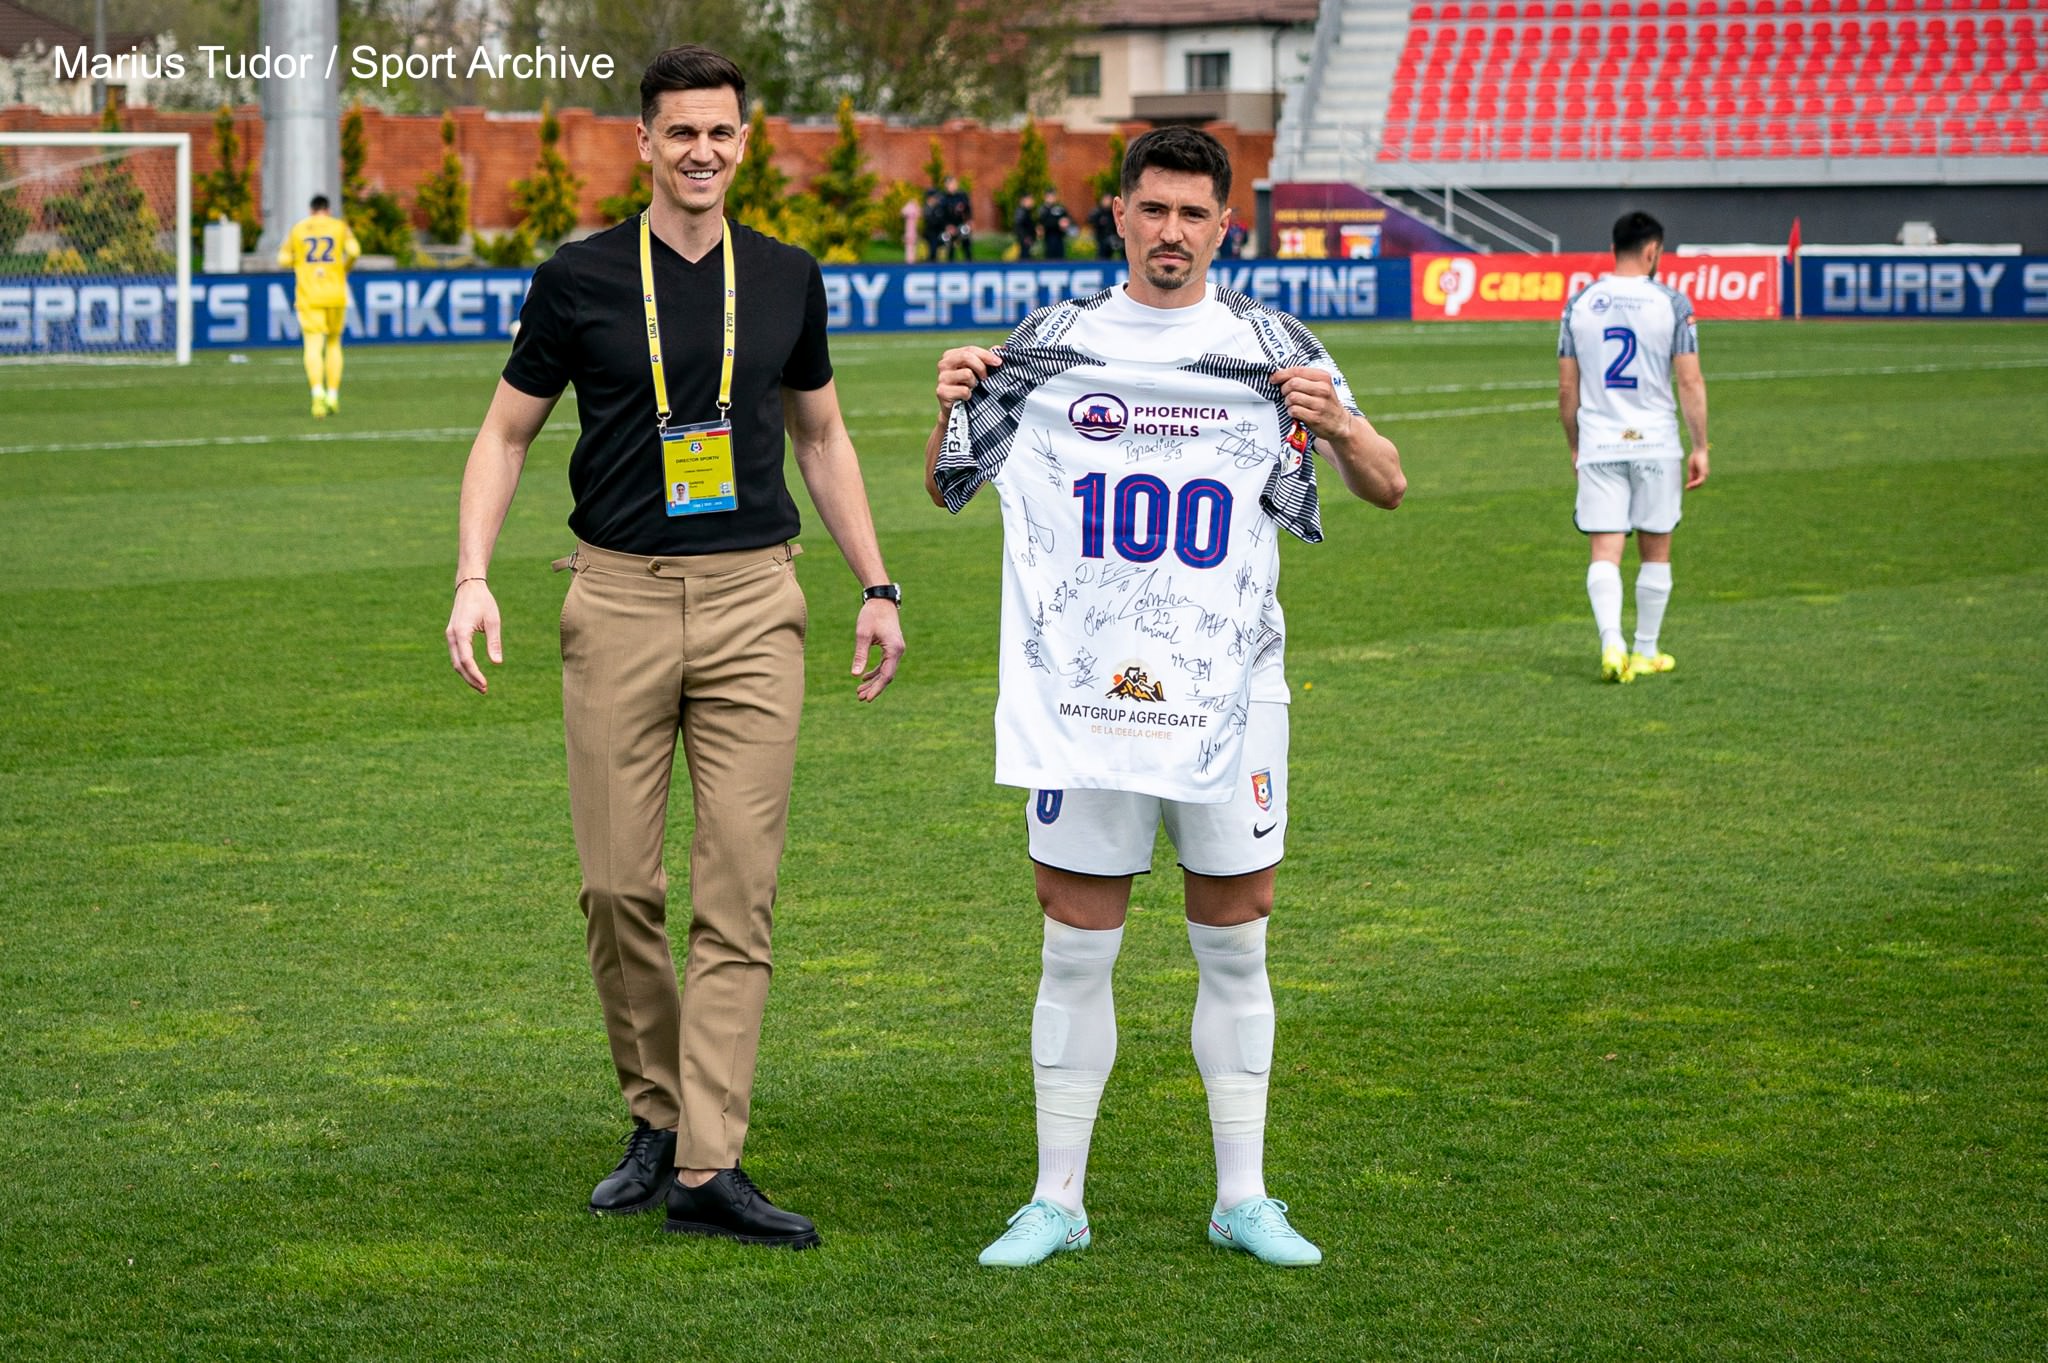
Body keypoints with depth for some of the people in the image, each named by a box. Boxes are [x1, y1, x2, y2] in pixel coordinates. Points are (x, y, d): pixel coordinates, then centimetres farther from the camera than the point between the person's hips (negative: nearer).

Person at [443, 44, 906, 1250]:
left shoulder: (787, 280, 8)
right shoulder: (581, 281, 1)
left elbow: (823, 437, 19)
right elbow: (506, 434, 8)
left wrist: (876, 585, 15)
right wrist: (475, 577, -4)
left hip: (753, 603, 1)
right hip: (619, 602, -1)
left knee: (740, 891, -6)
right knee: (620, 885, 0)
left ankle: (709, 1167, -6)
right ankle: (656, 1115, 21)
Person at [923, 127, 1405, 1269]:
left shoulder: (1269, 346, 4)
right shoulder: (1056, 344, 6)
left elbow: (1389, 489, 1)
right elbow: (949, 489, 13)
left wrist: (1338, 425, -20)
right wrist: (955, 408, -7)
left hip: (1229, 691, 0)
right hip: (1084, 691, 0)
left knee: (1235, 949, 6)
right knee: (1076, 952, 3)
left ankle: (1244, 1200, 17)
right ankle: (1059, 1202, 13)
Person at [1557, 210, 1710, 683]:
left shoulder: (1580, 303, 3)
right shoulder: (1671, 303, -5)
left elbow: (1567, 388, 7)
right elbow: (1691, 382, -7)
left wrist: (1574, 447, 18)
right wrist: (1700, 447, 0)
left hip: (1597, 446, 1)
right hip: (1656, 444, -1)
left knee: (1604, 553, -1)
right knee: (1655, 553, 12)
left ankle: (1611, 644, -21)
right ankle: (1646, 652, 19)